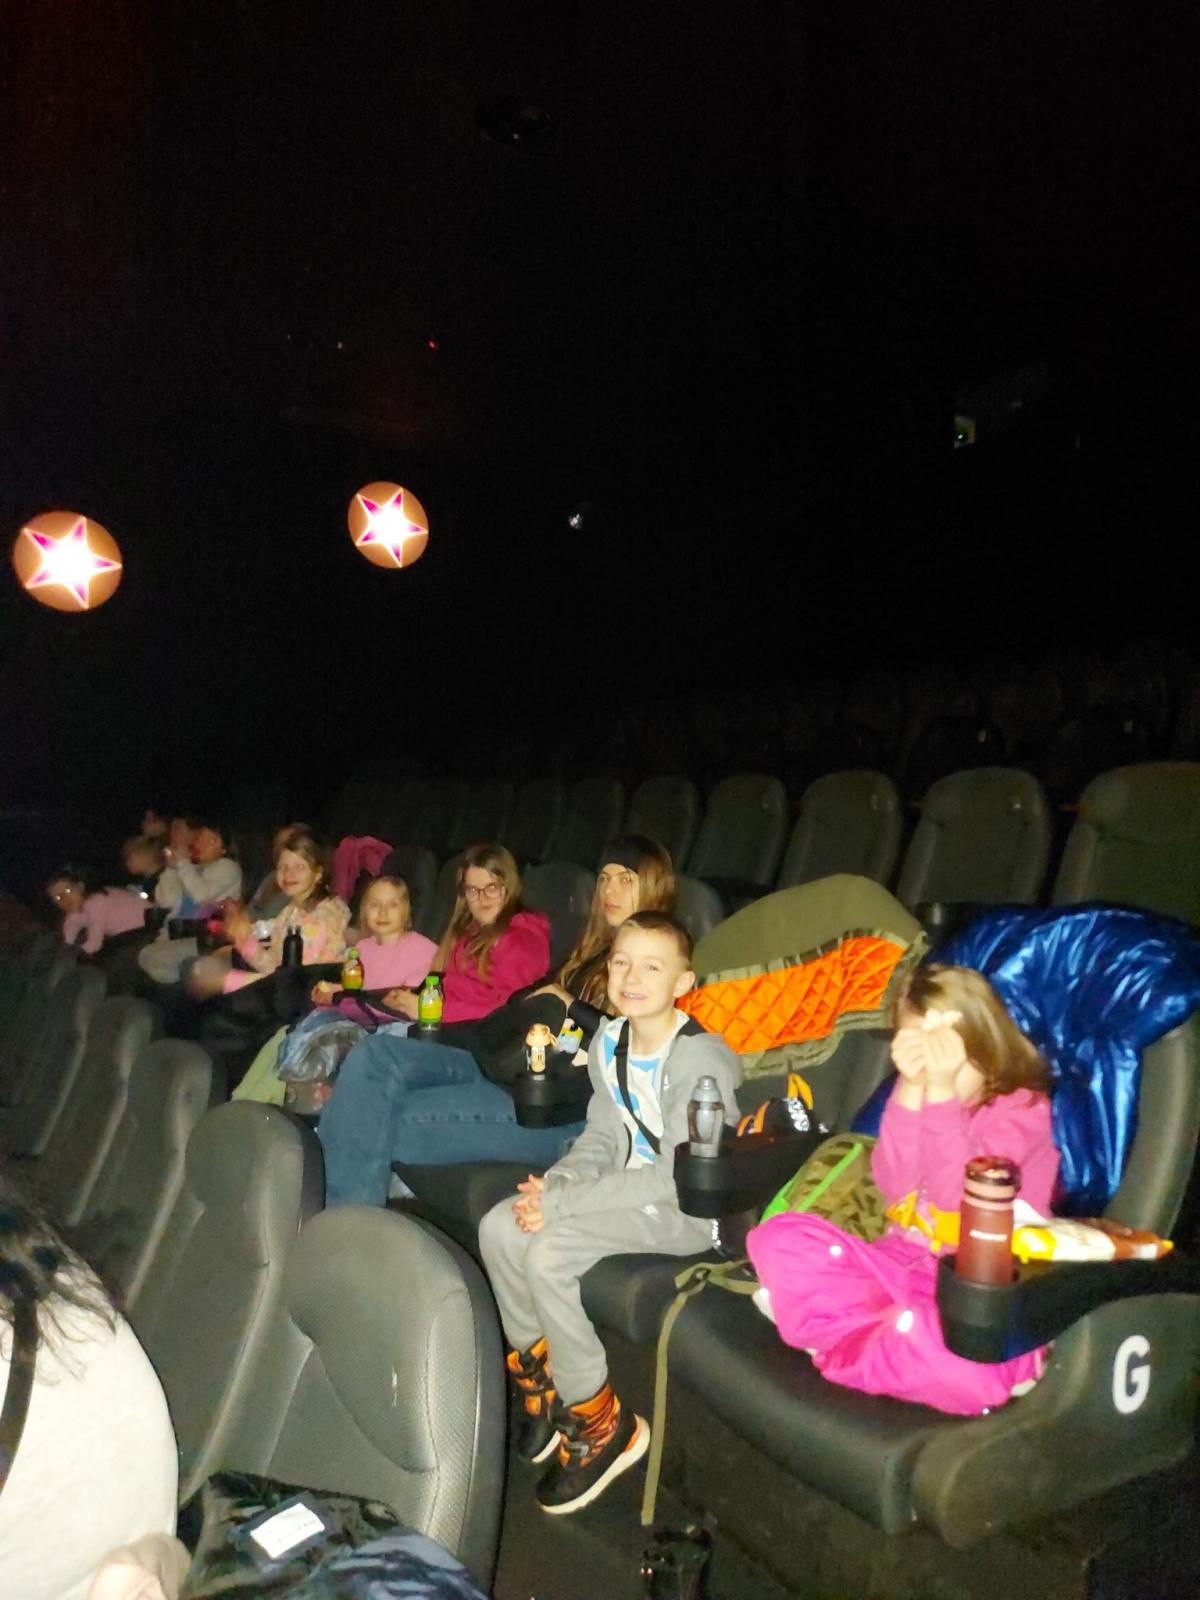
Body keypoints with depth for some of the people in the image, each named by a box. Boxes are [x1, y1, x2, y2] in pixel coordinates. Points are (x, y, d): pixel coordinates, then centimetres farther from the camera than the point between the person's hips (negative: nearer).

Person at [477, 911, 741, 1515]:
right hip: (632, 1188, 8)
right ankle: (539, 1380, 11)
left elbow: (678, 1178, -25)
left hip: (691, 1210, -8)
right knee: (499, 1227, -8)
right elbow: (601, 1139, 8)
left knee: (548, 1253, -24)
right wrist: (552, 1185, -13)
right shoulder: (608, 1042, 3)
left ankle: (599, 1425, -5)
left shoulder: (700, 1060, -22)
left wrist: (561, 1202, -24)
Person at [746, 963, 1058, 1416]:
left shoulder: (1022, 1108, -6)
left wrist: (941, 1092, -24)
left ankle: (847, 1344, -13)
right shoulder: (922, 1098, 10)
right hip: (899, 1263, 5)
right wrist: (911, 1089, -15)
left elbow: (957, 1194, -19)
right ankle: (896, 1344, -21)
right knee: (780, 1236, -13)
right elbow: (895, 1187, -6)